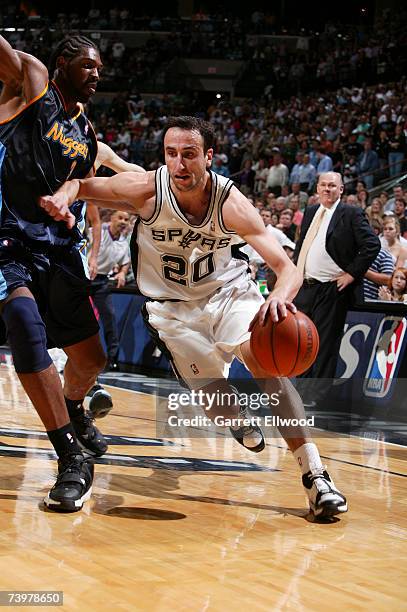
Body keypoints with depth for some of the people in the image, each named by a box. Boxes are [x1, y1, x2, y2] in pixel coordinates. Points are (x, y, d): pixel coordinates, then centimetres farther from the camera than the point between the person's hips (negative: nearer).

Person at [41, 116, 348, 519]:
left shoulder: (231, 203, -25)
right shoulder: (146, 190, -23)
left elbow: (287, 267, -28)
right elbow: (80, 185, -10)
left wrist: (280, 296, -52)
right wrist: (62, 198, -35)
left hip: (229, 291, -1)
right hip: (174, 305, 1)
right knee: (210, 390, -6)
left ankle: (314, 474, -23)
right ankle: (239, 423, 35)